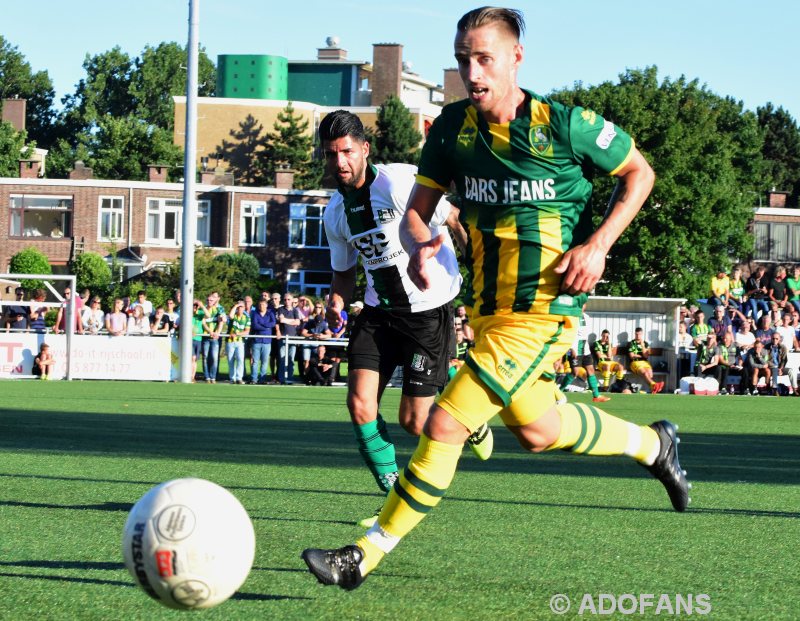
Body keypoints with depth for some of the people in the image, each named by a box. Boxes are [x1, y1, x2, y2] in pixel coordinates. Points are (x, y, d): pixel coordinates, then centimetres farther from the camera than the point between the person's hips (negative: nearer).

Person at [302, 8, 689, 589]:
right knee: (536, 429, 23)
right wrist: (420, 245, -20)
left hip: (543, 309, -7)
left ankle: (367, 555, -7)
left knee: (445, 425, -16)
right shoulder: (452, 127, -2)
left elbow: (639, 173, 0)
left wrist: (599, 244, -12)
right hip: (487, 305, 7)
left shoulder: (565, 124, -14)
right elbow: (416, 211, 4)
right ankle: (653, 444, 48)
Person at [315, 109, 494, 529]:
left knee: (414, 423, -5)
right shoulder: (335, 213, 6)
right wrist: (336, 303, -1)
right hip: (379, 311, 6)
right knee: (360, 405, -10)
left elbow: (457, 223, -13)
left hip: (430, 309, -6)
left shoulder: (397, 183, -17)